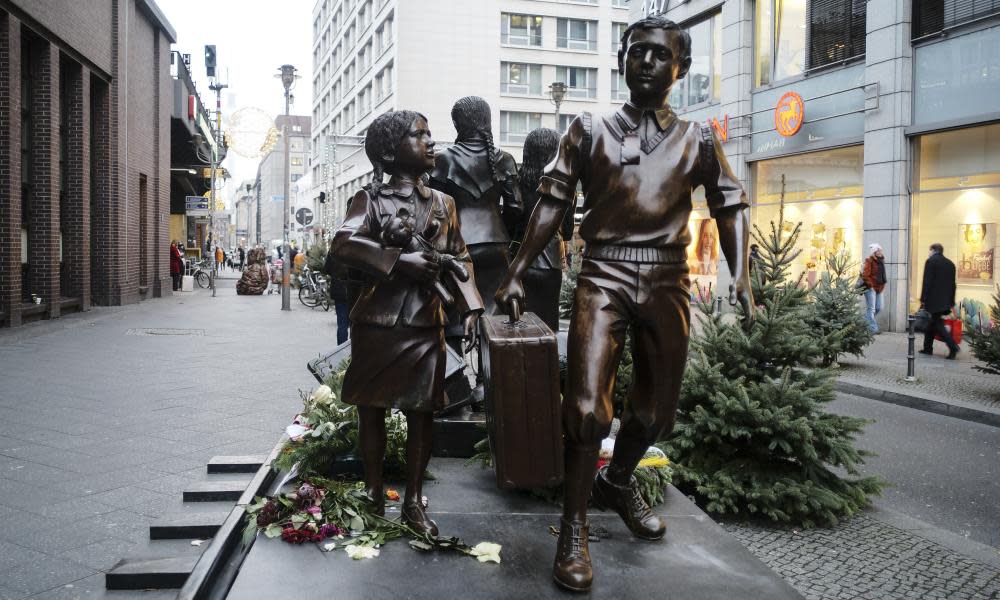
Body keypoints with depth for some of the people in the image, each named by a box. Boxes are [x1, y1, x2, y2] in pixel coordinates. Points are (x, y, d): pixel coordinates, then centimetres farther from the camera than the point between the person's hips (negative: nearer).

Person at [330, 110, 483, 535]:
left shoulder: (443, 204, 13)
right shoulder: (372, 198, -1)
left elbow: (459, 258, 16)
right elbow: (343, 244, -15)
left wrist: (469, 308, 4)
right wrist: (400, 261, -23)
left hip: (426, 323, 3)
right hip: (378, 321, -3)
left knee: (422, 412, 4)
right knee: (371, 409, 7)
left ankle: (413, 501, 17)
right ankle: (373, 496, 23)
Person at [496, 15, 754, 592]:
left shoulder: (697, 139, 12)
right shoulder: (590, 130, 9)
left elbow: (731, 206, 10)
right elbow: (553, 202, 6)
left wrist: (741, 277, -5)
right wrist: (517, 273, 0)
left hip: (667, 281, 3)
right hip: (604, 275, -2)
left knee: (656, 408, 11)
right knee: (588, 404, -11)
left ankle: (618, 481, 39)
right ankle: (575, 528, 3)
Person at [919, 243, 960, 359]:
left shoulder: (931, 261, -7)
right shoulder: (950, 263, 14)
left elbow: (927, 282, -13)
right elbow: (953, 284, 15)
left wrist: (923, 299, -11)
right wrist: (951, 302, 18)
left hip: (933, 300, -7)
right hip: (945, 301, 7)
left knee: (938, 324, -6)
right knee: (932, 322, 15)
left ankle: (953, 347, -17)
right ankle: (928, 348, 18)